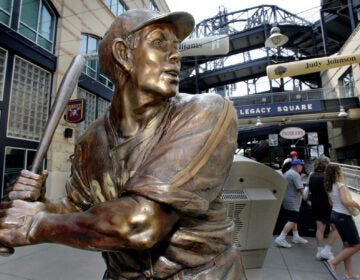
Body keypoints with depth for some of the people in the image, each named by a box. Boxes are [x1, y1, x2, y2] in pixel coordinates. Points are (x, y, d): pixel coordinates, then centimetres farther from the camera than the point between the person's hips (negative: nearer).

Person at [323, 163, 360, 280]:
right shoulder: (340, 184, -17)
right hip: (343, 216, -8)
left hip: (335, 214, 8)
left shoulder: (329, 186, 6)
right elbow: (344, 201, -26)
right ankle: (333, 262, -1)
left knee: (346, 244, 17)